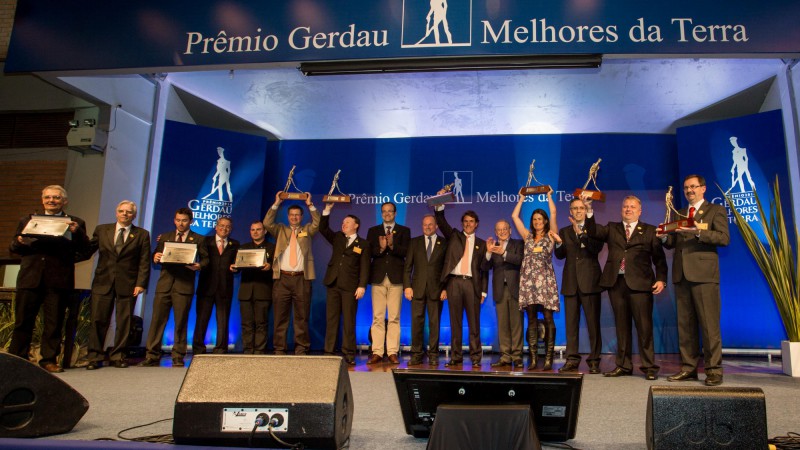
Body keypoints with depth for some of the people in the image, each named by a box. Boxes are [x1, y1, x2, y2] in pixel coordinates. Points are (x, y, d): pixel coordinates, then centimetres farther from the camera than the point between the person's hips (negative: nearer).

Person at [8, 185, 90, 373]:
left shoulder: (76, 223, 10)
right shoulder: (27, 221, 16)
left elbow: (84, 249, 0)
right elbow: (13, 248, 15)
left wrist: (77, 232, -17)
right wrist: (19, 241, -8)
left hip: (58, 280, -2)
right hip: (30, 278, 2)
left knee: (54, 322, 3)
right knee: (23, 321, 6)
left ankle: (49, 360, 11)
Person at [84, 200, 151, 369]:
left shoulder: (142, 235, 5)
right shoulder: (102, 230, 12)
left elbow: (144, 262, 0)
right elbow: (88, 250, 6)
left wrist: (140, 284, -9)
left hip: (127, 285, -1)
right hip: (103, 283, 1)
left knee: (124, 322, 2)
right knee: (98, 320, 2)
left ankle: (118, 356, 13)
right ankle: (95, 357, 12)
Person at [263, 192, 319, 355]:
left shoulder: (307, 230, 17)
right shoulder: (280, 230, 17)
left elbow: (317, 224, 0)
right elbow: (267, 223, 3)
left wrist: (310, 205, -3)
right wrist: (276, 204, -1)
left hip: (302, 278, 0)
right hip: (282, 278, 1)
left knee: (302, 316, 0)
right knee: (280, 316, 1)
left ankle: (301, 349, 5)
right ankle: (279, 349, 6)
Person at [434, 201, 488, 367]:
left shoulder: (481, 244, 13)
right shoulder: (453, 236, 15)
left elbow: (484, 268, 10)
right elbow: (441, 221, 2)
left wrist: (483, 291, 2)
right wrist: (440, 204, -13)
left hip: (472, 283, 0)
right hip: (454, 282, 1)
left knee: (474, 323, 0)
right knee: (455, 322, 3)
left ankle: (475, 358, 5)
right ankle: (456, 357, 9)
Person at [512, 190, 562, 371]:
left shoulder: (550, 235, 10)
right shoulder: (527, 236, 18)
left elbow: (553, 213, 1)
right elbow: (514, 216, 17)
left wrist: (549, 196, 11)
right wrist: (522, 198, 23)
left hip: (545, 280, -3)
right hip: (528, 280, 3)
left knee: (548, 319, -6)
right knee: (531, 320, 1)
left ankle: (548, 359, -4)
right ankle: (533, 359, 1)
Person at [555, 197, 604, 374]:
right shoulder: (564, 231, 16)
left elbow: (597, 248, -11)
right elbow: (560, 255, 7)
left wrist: (581, 233, -21)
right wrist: (558, 244, -14)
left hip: (589, 281, -3)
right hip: (571, 282, 3)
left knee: (593, 323, -1)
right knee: (571, 323, 4)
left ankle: (594, 361, 6)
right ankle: (572, 360, 9)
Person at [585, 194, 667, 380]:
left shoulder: (650, 231, 10)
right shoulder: (611, 229, 17)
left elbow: (659, 258, 5)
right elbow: (593, 231, -1)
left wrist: (661, 279, -8)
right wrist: (589, 210, -13)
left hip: (640, 284, -3)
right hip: (616, 282, 3)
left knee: (644, 326, -3)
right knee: (621, 326, 8)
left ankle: (649, 367, 6)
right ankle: (623, 366, 15)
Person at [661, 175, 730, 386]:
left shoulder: (716, 210, 6)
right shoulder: (679, 214, 21)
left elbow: (724, 238, -7)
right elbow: (672, 243, 16)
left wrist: (699, 232, -20)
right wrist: (665, 237, -5)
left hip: (704, 273, -5)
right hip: (682, 274, 5)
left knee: (709, 324, -6)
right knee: (685, 324, 6)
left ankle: (713, 370, 0)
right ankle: (688, 367, 12)